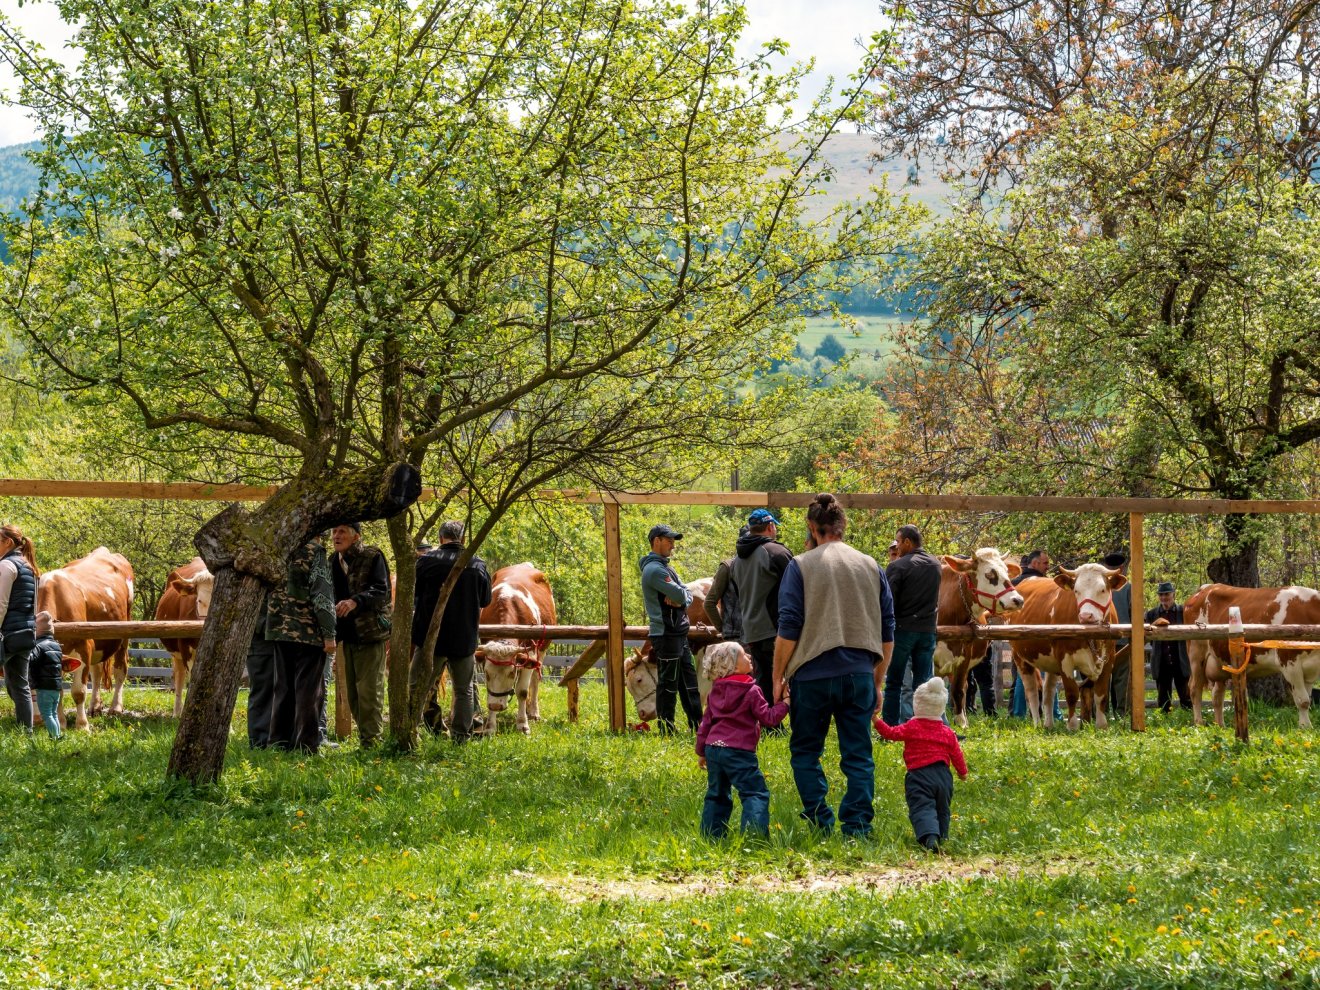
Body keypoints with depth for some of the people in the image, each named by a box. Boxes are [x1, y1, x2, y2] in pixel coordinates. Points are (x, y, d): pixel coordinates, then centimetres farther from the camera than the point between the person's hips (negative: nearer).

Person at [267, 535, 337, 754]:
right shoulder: (315, 551, -10)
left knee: (283, 689, 14)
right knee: (309, 691, -1)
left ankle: (279, 742, 17)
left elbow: (270, 590, 16)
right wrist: (329, 634, -12)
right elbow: (322, 594, -15)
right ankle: (306, 746, -3)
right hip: (308, 632, -6)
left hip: (279, 629, 6)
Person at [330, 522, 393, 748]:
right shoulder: (335, 561, 14)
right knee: (353, 692, 11)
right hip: (348, 634, 8)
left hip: (370, 633, -8)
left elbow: (381, 590, -18)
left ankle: (371, 740, -6)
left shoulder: (372, 557, -7)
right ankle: (364, 735, 19)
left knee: (369, 690, -9)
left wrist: (356, 601, -33)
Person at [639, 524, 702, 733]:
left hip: (678, 633, 10)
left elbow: (687, 595, 12)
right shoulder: (655, 569, -16)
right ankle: (666, 729, 1)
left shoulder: (665, 567, 18)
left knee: (689, 682, 14)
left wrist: (680, 600, -10)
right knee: (667, 684, -4)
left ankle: (697, 726, 20)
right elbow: (680, 595, -22)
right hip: (666, 635, -10)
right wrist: (680, 597, 1)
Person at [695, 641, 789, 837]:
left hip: (713, 748, 7)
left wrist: (701, 751, 23)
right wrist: (784, 704, 5)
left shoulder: (715, 691, 12)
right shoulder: (751, 691, -8)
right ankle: (755, 833, -19)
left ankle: (711, 835, 17)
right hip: (738, 752, -7)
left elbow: (706, 722, 16)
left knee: (716, 795, 18)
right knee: (755, 793, -5)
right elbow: (768, 718, -8)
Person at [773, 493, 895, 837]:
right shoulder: (871, 567, 8)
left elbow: (788, 629, -8)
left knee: (805, 751, 11)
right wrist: (878, 680, 19)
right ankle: (857, 827, 1)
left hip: (813, 675, -3)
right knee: (858, 755, 7)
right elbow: (887, 632, 11)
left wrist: (778, 677, 1)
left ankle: (820, 818, 2)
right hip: (859, 675, 3)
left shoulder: (800, 567, -5)